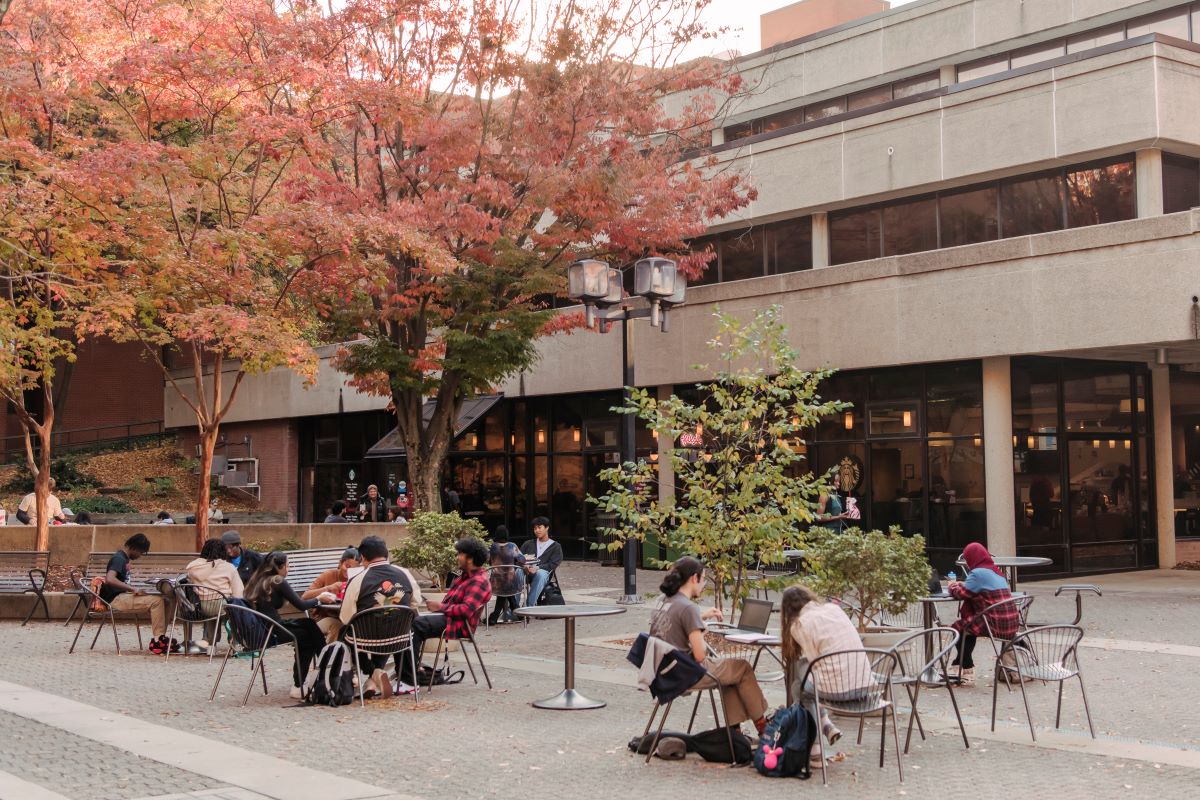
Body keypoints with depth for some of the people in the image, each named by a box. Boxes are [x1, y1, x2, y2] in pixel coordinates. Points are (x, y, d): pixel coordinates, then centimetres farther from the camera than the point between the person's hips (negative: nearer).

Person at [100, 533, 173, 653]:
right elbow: (109, 579, -30)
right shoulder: (119, 559, -14)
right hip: (115, 599, -10)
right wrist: (132, 589, -29)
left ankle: (160, 638, -2)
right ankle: (158, 641, -19)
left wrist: (132, 589, 7)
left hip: (122, 595, 10)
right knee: (156, 601, -23)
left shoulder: (125, 559, 17)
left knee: (162, 600, 0)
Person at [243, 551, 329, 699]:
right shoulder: (278, 582, -9)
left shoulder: (255, 580, 13)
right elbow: (301, 605, -8)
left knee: (307, 623, 18)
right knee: (309, 636, 12)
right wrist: (319, 599, 9)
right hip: (270, 633, -8)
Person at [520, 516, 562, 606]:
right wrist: (524, 566, -12)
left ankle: (529, 605, -44)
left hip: (542, 572, -2)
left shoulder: (555, 546, 18)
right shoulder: (528, 544, 27)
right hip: (526, 572, 2)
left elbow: (553, 564, 3)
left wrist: (538, 568, -15)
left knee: (540, 574, -40)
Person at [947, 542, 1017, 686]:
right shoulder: (996, 571, 17)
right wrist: (963, 584, 19)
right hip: (1011, 625, 9)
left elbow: (962, 593, -10)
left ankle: (967, 672, 10)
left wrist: (952, 587, 10)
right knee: (969, 626, 27)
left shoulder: (978, 573, -11)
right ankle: (958, 666, 31)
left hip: (997, 625, -9)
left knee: (958, 627, 6)